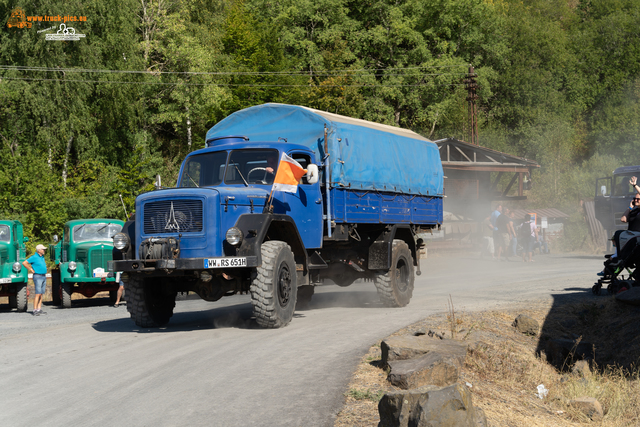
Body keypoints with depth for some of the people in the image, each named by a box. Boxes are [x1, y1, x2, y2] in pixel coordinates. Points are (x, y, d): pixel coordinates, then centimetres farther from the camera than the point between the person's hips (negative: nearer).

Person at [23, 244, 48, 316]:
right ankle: (35, 310, -12)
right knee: (38, 294, -13)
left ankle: (39, 309, 8)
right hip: (38, 277, -8)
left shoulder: (42, 257, 15)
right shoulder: (34, 257, -11)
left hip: (43, 277, 8)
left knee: (41, 294, 6)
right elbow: (24, 263, -16)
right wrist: (31, 270, -12)